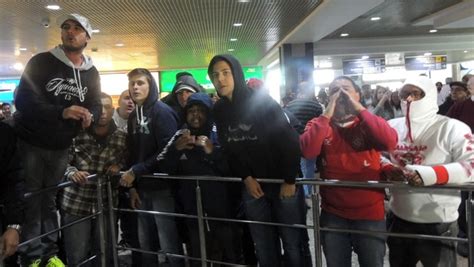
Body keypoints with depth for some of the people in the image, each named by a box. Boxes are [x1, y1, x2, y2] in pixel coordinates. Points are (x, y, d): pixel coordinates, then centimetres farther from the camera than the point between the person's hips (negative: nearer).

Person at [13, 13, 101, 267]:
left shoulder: (91, 73, 7)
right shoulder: (41, 62, -8)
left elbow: (95, 105, 8)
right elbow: (23, 100, -17)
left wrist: (89, 116, -17)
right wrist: (61, 112, -29)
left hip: (61, 148, 4)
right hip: (30, 143, -3)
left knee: (51, 201, 10)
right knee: (30, 201, -2)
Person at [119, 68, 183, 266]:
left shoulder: (161, 111, -9)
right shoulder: (134, 116, 14)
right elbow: (133, 152, 16)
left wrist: (135, 172, -16)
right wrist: (133, 186, 12)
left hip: (162, 186, -7)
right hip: (143, 188, 7)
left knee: (169, 245, -3)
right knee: (146, 244, 15)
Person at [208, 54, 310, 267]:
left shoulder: (262, 101, -13)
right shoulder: (219, 110, 2)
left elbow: (290, 141, -14)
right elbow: (229, 149, 8)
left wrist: (289, 181, -13)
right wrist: (246, 178, -3)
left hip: (283, 182, -4)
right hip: (251, 185, 5)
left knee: (294, 244, 4)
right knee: (264, 247, 12)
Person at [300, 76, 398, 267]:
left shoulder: (368, 123, -2)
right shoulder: (318, 124, 0)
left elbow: (390, 142, -22)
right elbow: (307, 151, -19)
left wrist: (359, 109, -20)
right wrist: (327, 114, -19)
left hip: (369, 213, 0)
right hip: (333, 214, 1)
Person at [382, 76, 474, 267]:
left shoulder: (452, 128, -10)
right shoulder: (392, 126, 3)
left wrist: (430, 174, -31)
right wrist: (386, 169, -14)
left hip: (438, 223, -4)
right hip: (398, 218, 4)